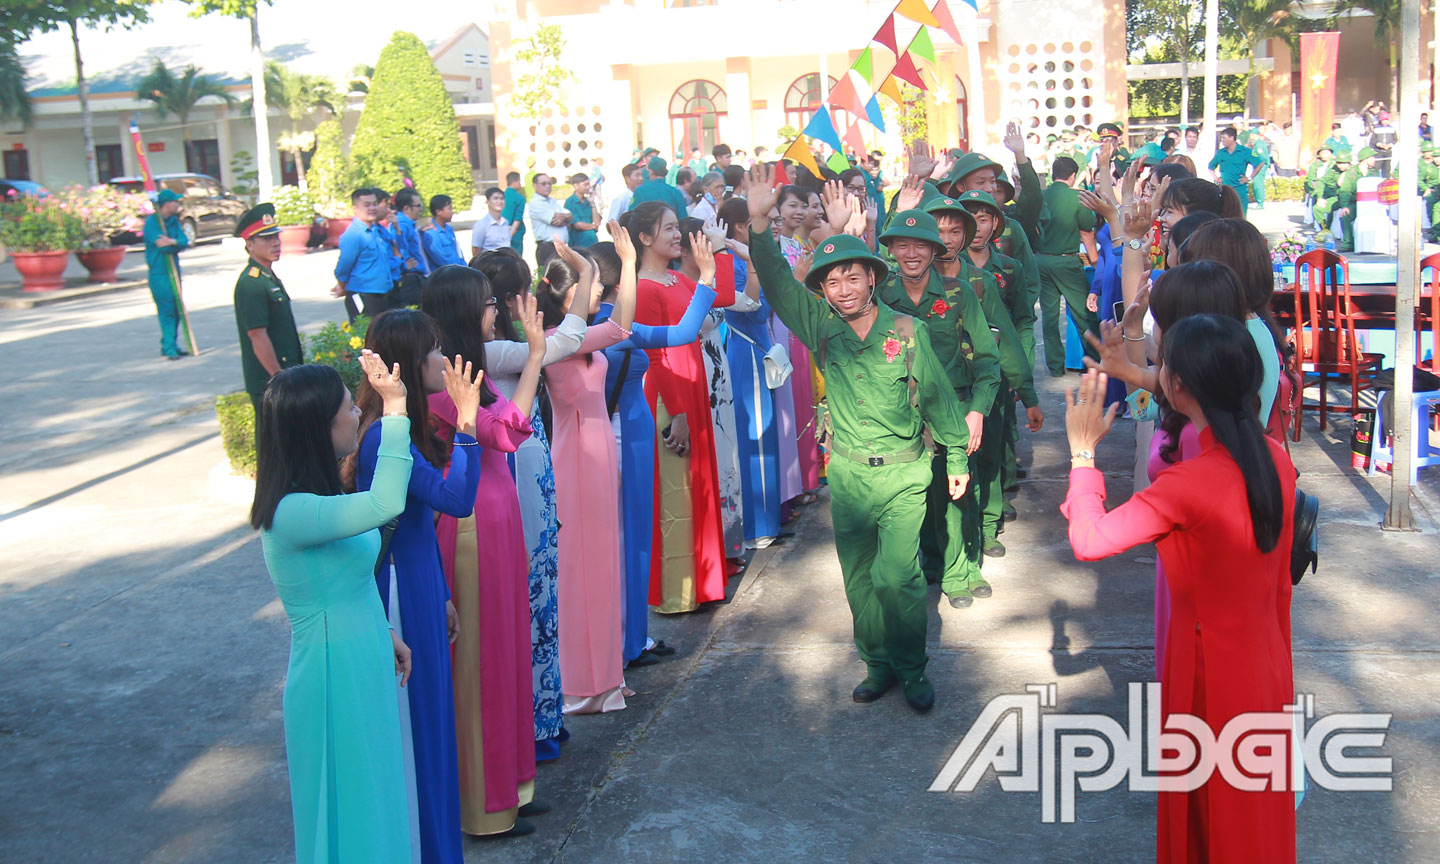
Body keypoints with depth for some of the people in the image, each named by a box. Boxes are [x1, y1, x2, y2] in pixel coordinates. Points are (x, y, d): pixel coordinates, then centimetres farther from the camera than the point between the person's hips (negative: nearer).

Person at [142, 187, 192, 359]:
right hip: (159, 272, -7)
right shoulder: (151, 222, -11)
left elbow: (184, 240, -3)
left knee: (176, 309, 10)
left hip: (174, 270, 7)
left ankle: (169, 344, 19)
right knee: (166, 310, -10)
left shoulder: (173, 220, 11)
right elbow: (162, 245, -21)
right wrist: (178, 244, -5)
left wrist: (173, 242, -24)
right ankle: (169, 348, -9)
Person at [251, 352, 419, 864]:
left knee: (373, 802, 22)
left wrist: (384, 635, 20)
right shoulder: (293, 512, -27)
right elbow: (386, 504, -43)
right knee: (353, 808, 7)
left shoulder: (313, 499, 4)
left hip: (361, 668, 9)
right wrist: (395, 408, -38)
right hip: (338, 680, -9)